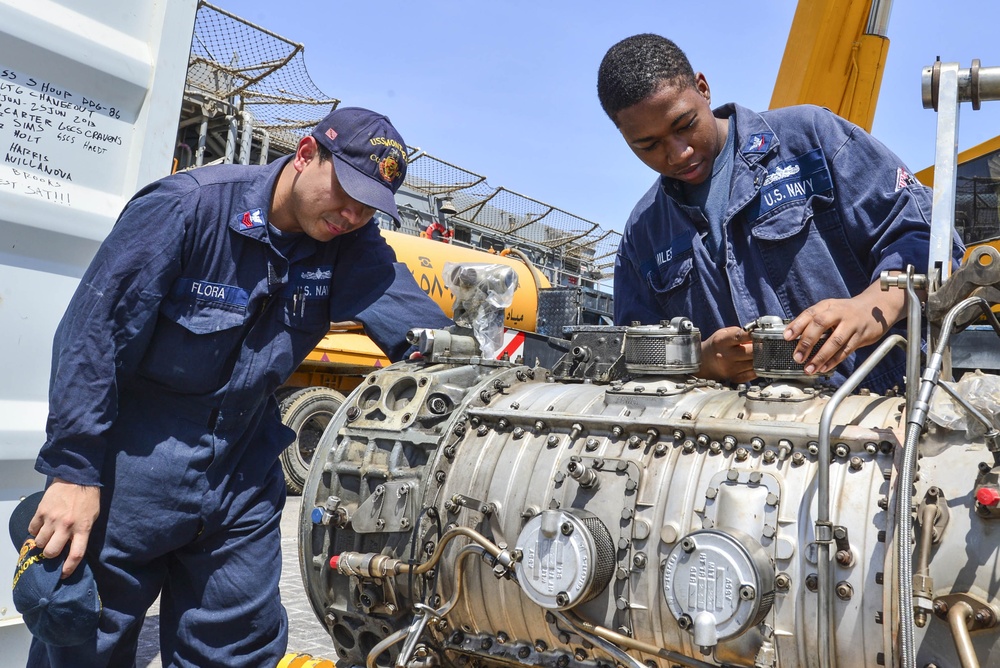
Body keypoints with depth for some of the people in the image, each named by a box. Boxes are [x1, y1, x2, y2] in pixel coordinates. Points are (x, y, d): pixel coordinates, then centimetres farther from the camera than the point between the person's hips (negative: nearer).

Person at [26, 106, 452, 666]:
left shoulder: (352, 246, -5)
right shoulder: (188, 206, -17)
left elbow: (421, 327, -16)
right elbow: (91, 334, -17)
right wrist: (74, 470, -18)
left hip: (242, 486, 4)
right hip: (132, 476, -3)